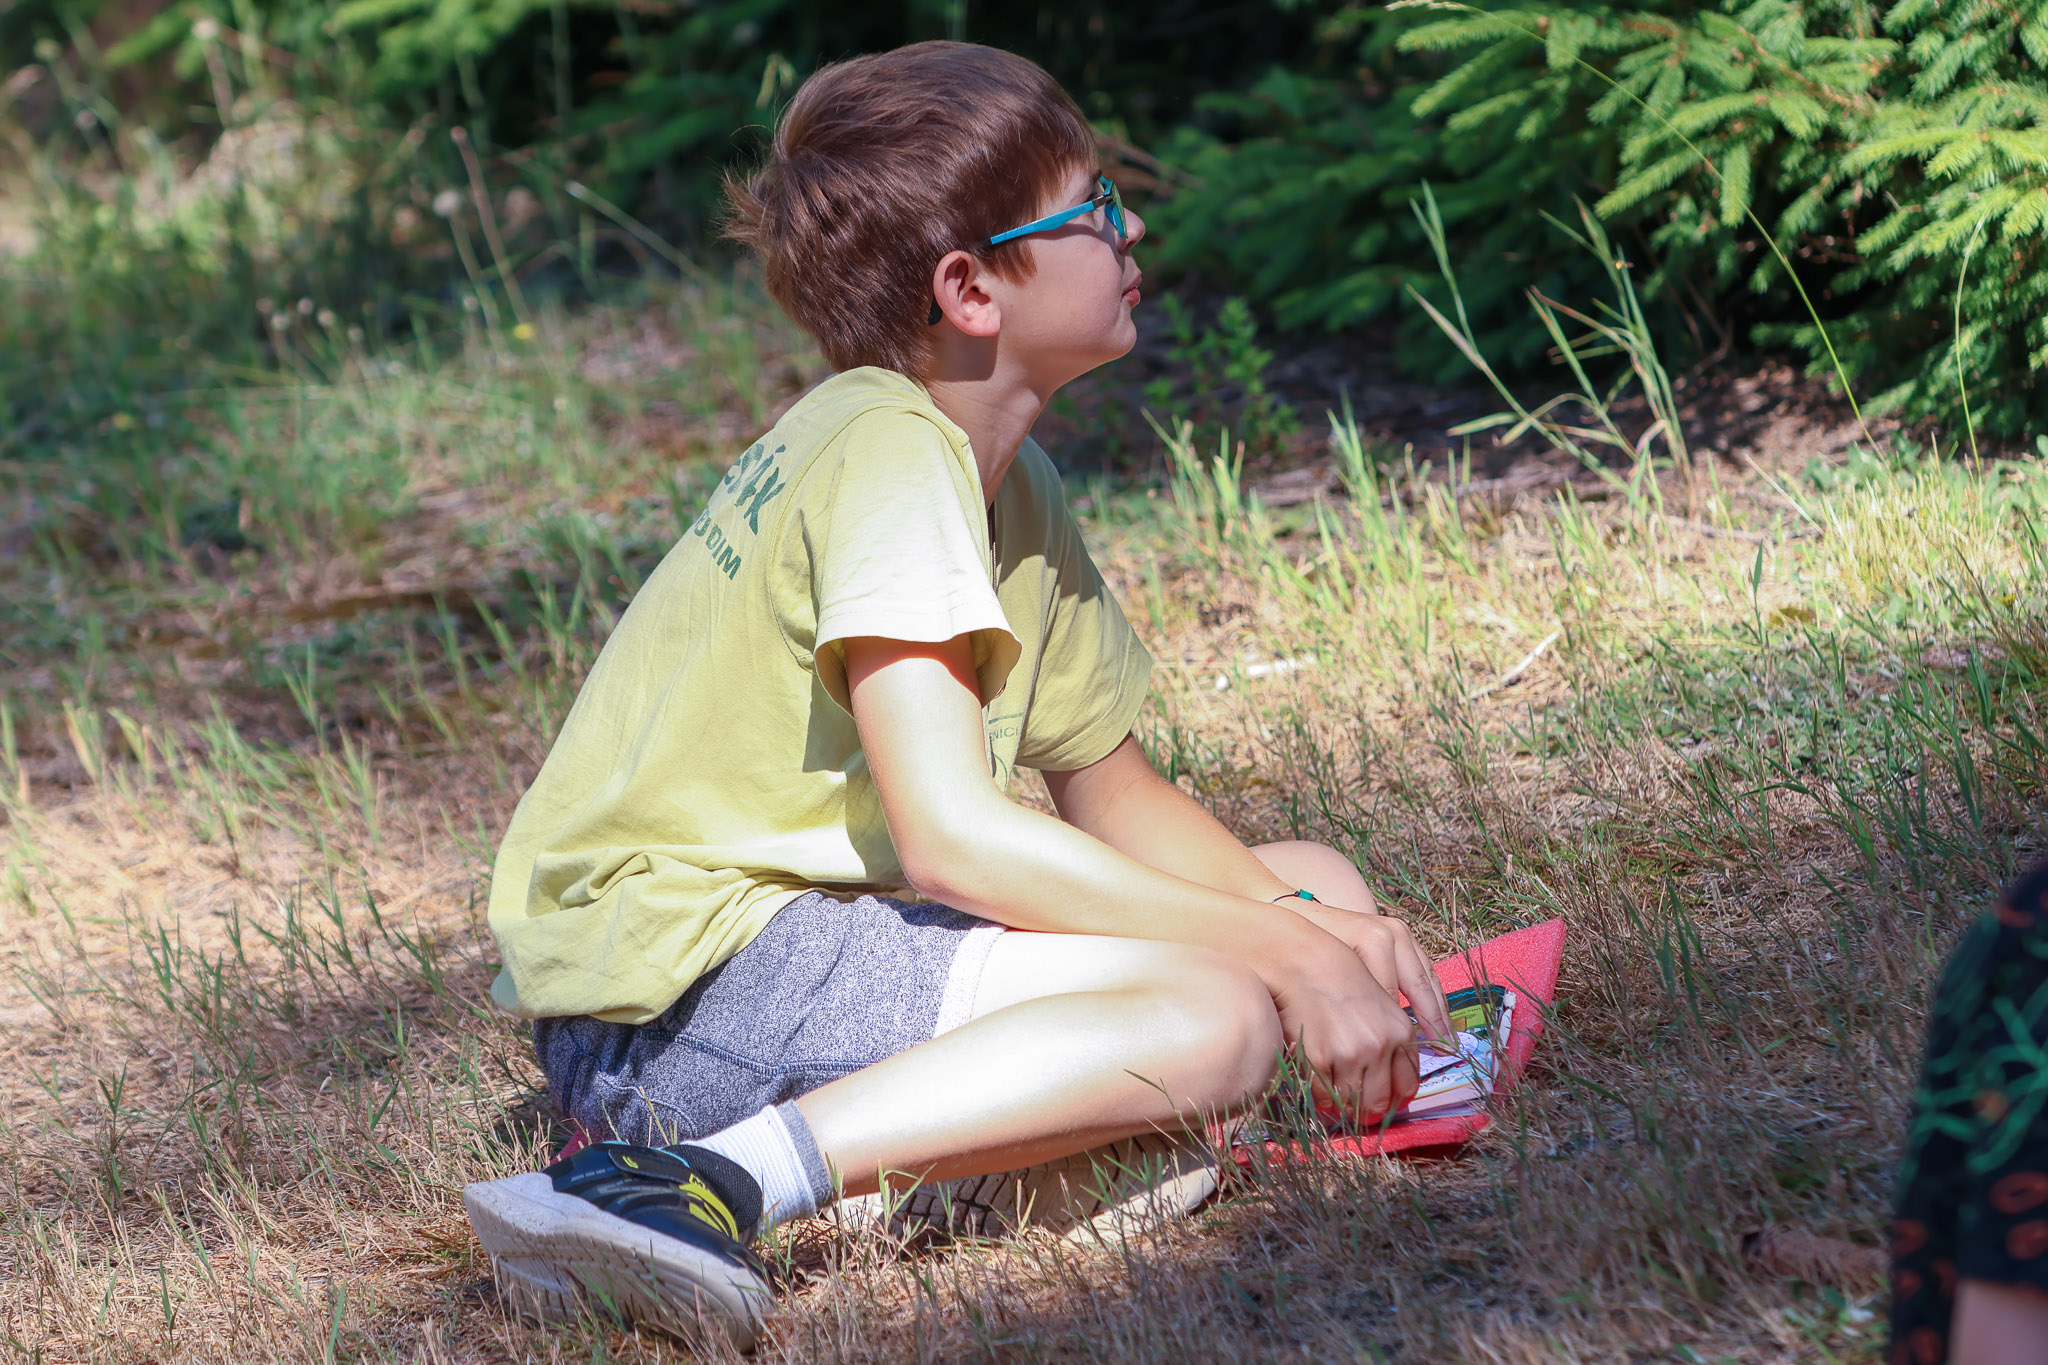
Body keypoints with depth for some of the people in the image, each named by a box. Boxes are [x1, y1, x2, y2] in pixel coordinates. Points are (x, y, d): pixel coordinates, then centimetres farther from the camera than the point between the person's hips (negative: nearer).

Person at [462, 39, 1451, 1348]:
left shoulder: (1011, 480, 12)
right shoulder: (886, 453, -17)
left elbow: (1115, 796, 15)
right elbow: (951, 835, -26)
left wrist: (1316, 923, -4)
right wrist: (1285, 953, -21)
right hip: (673, 985, -10)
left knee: (1315, 887, 10)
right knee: (1216, 1016, -26)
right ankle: (705, 1183, -28)